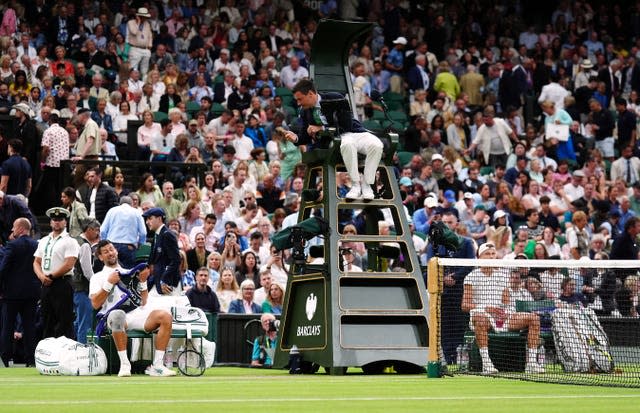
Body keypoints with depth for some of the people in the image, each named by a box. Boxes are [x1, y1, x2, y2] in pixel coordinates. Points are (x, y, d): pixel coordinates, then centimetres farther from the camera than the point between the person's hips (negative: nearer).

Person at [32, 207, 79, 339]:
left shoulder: (70, 242, -3)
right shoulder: (44, 241, 18)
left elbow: (69, 265, -13)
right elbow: (37, 262, 16)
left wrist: (50, 276, -11)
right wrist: (41, 276, -4)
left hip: (62, 283, -7)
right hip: (46, 284, 7)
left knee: (64, 323, -8)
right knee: (47, 322, 10)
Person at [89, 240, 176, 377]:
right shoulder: (97, 277, 20)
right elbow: (95, 304, 4)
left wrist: (143, 282, 7)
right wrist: (109, 283, -2)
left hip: (136, 312, 4)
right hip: (114, 316, -4)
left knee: (165, 316, -25)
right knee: (118, 314, -43)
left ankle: (157, 365, -27)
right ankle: (124, 364, -36)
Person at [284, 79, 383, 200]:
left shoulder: (335, 98, -8)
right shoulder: (305, 113, 6)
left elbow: (347, 125, -12)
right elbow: (306, 137, 13)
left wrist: (322, 128, -15)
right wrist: (296, 139, -11)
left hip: (355, 132, -1)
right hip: (335, 139, 1)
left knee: (376, 145, -33)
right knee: (347, 144, -38)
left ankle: (366, 184, -24)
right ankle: (356, 184, -29)